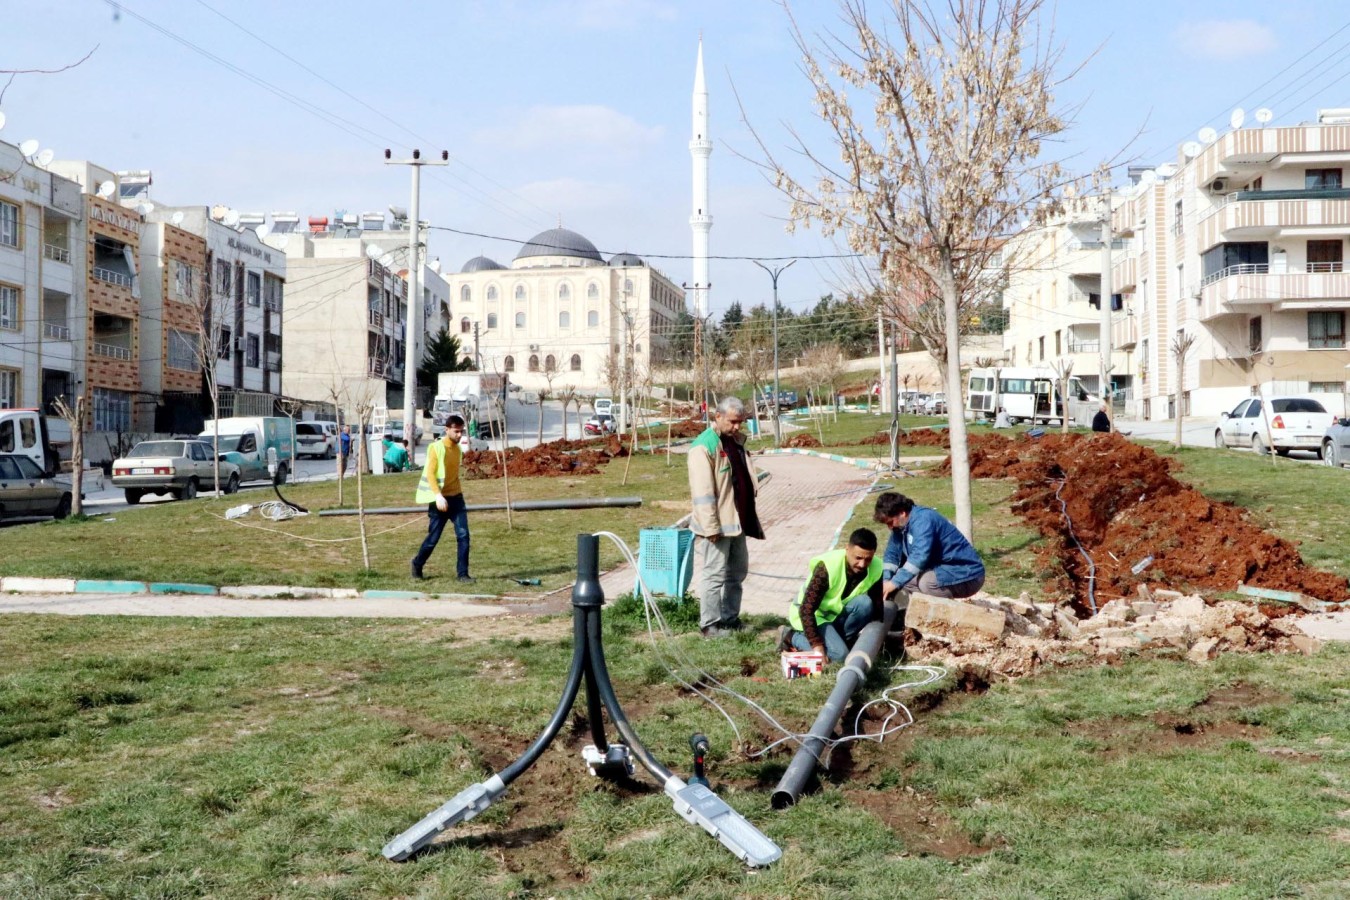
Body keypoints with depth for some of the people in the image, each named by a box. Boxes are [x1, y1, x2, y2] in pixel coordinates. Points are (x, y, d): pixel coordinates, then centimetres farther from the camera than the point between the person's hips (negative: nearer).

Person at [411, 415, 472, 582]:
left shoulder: (458, 449, 10)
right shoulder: (436, 448, -11)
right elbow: (430, 473, -16)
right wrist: (438, 496, -25)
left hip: (456, 497, 5)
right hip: (440, 499, -5)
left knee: (463, 535, -7)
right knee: (433, 538, 3)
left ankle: (462, 573, -4)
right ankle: (417, 564, 27)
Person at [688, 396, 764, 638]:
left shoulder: (736, 441, 13)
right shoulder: (704, 446, -14)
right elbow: (703, 492, -18)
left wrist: (750, 518, 20)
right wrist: (711, 527, -21)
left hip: (737, 522, 9)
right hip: (718, 526, -9)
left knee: (737, 572, 15)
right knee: (715, 574, -4)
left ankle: (730, 619, 26)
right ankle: (709, 625, 5)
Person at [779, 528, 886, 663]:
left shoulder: (876, 569, -16)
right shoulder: (827, 567, -31)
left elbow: (876, 608, -4)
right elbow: (807, 609, -30)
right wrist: (816, 644, -34)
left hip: (838, 614, 5)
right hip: (813, 615, -5)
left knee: (865, 603, -24)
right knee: (839, 655, -25)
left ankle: (838, 639, -5)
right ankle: (791, 636, -4)